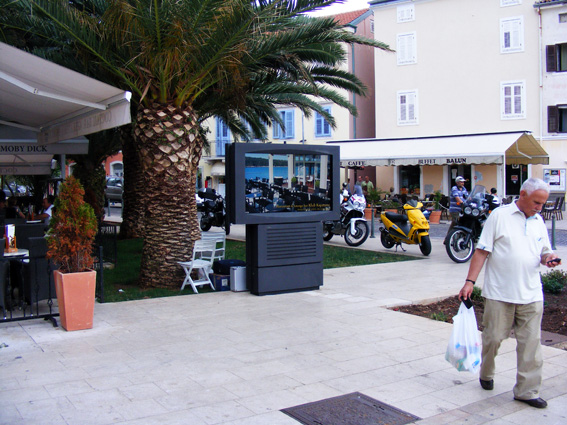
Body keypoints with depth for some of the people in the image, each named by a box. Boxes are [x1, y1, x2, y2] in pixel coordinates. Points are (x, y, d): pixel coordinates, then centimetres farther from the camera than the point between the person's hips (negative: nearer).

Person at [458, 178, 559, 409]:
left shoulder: (538, 221, 13)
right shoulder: (499, 215, -3)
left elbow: (544, 251, 21)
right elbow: (482, 251, -5)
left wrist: (548, 258, -4)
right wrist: (470, 281, -11)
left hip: (531, 295, 4)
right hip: (499, 293, -4)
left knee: (530, 343, 3)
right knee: (493, 338, 6)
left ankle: (527, 390, 14)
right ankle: (486, 375, 31)